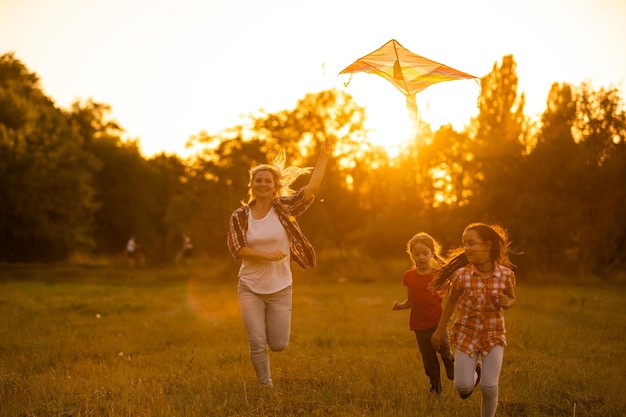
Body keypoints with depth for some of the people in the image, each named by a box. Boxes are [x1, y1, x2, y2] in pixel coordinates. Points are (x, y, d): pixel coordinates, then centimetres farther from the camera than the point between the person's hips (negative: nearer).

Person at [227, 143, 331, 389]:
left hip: (280, 288, 0)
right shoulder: (240, 216, -2)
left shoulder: (284, 208, -3)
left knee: (279, 345, 4)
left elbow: (312, 187, -12)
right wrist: (268, 255, -22)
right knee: (257, 343, -3)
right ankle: (266, 386, 18)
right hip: (250, 288, 0)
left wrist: (324, 155, -16)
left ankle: (270, 326, 40)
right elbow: (237, 249, -11)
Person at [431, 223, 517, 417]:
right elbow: (451, 302, 1)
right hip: (466, 333, 0)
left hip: (494, 334, 0)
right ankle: (474, 372, 37)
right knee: (462, 386, 0)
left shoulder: (506, 274, -14)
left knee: (489, 387, -3)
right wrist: (440, 331, 8)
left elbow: (512, 298, 5)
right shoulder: (461, 275, -15)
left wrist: (507, 303, -20)